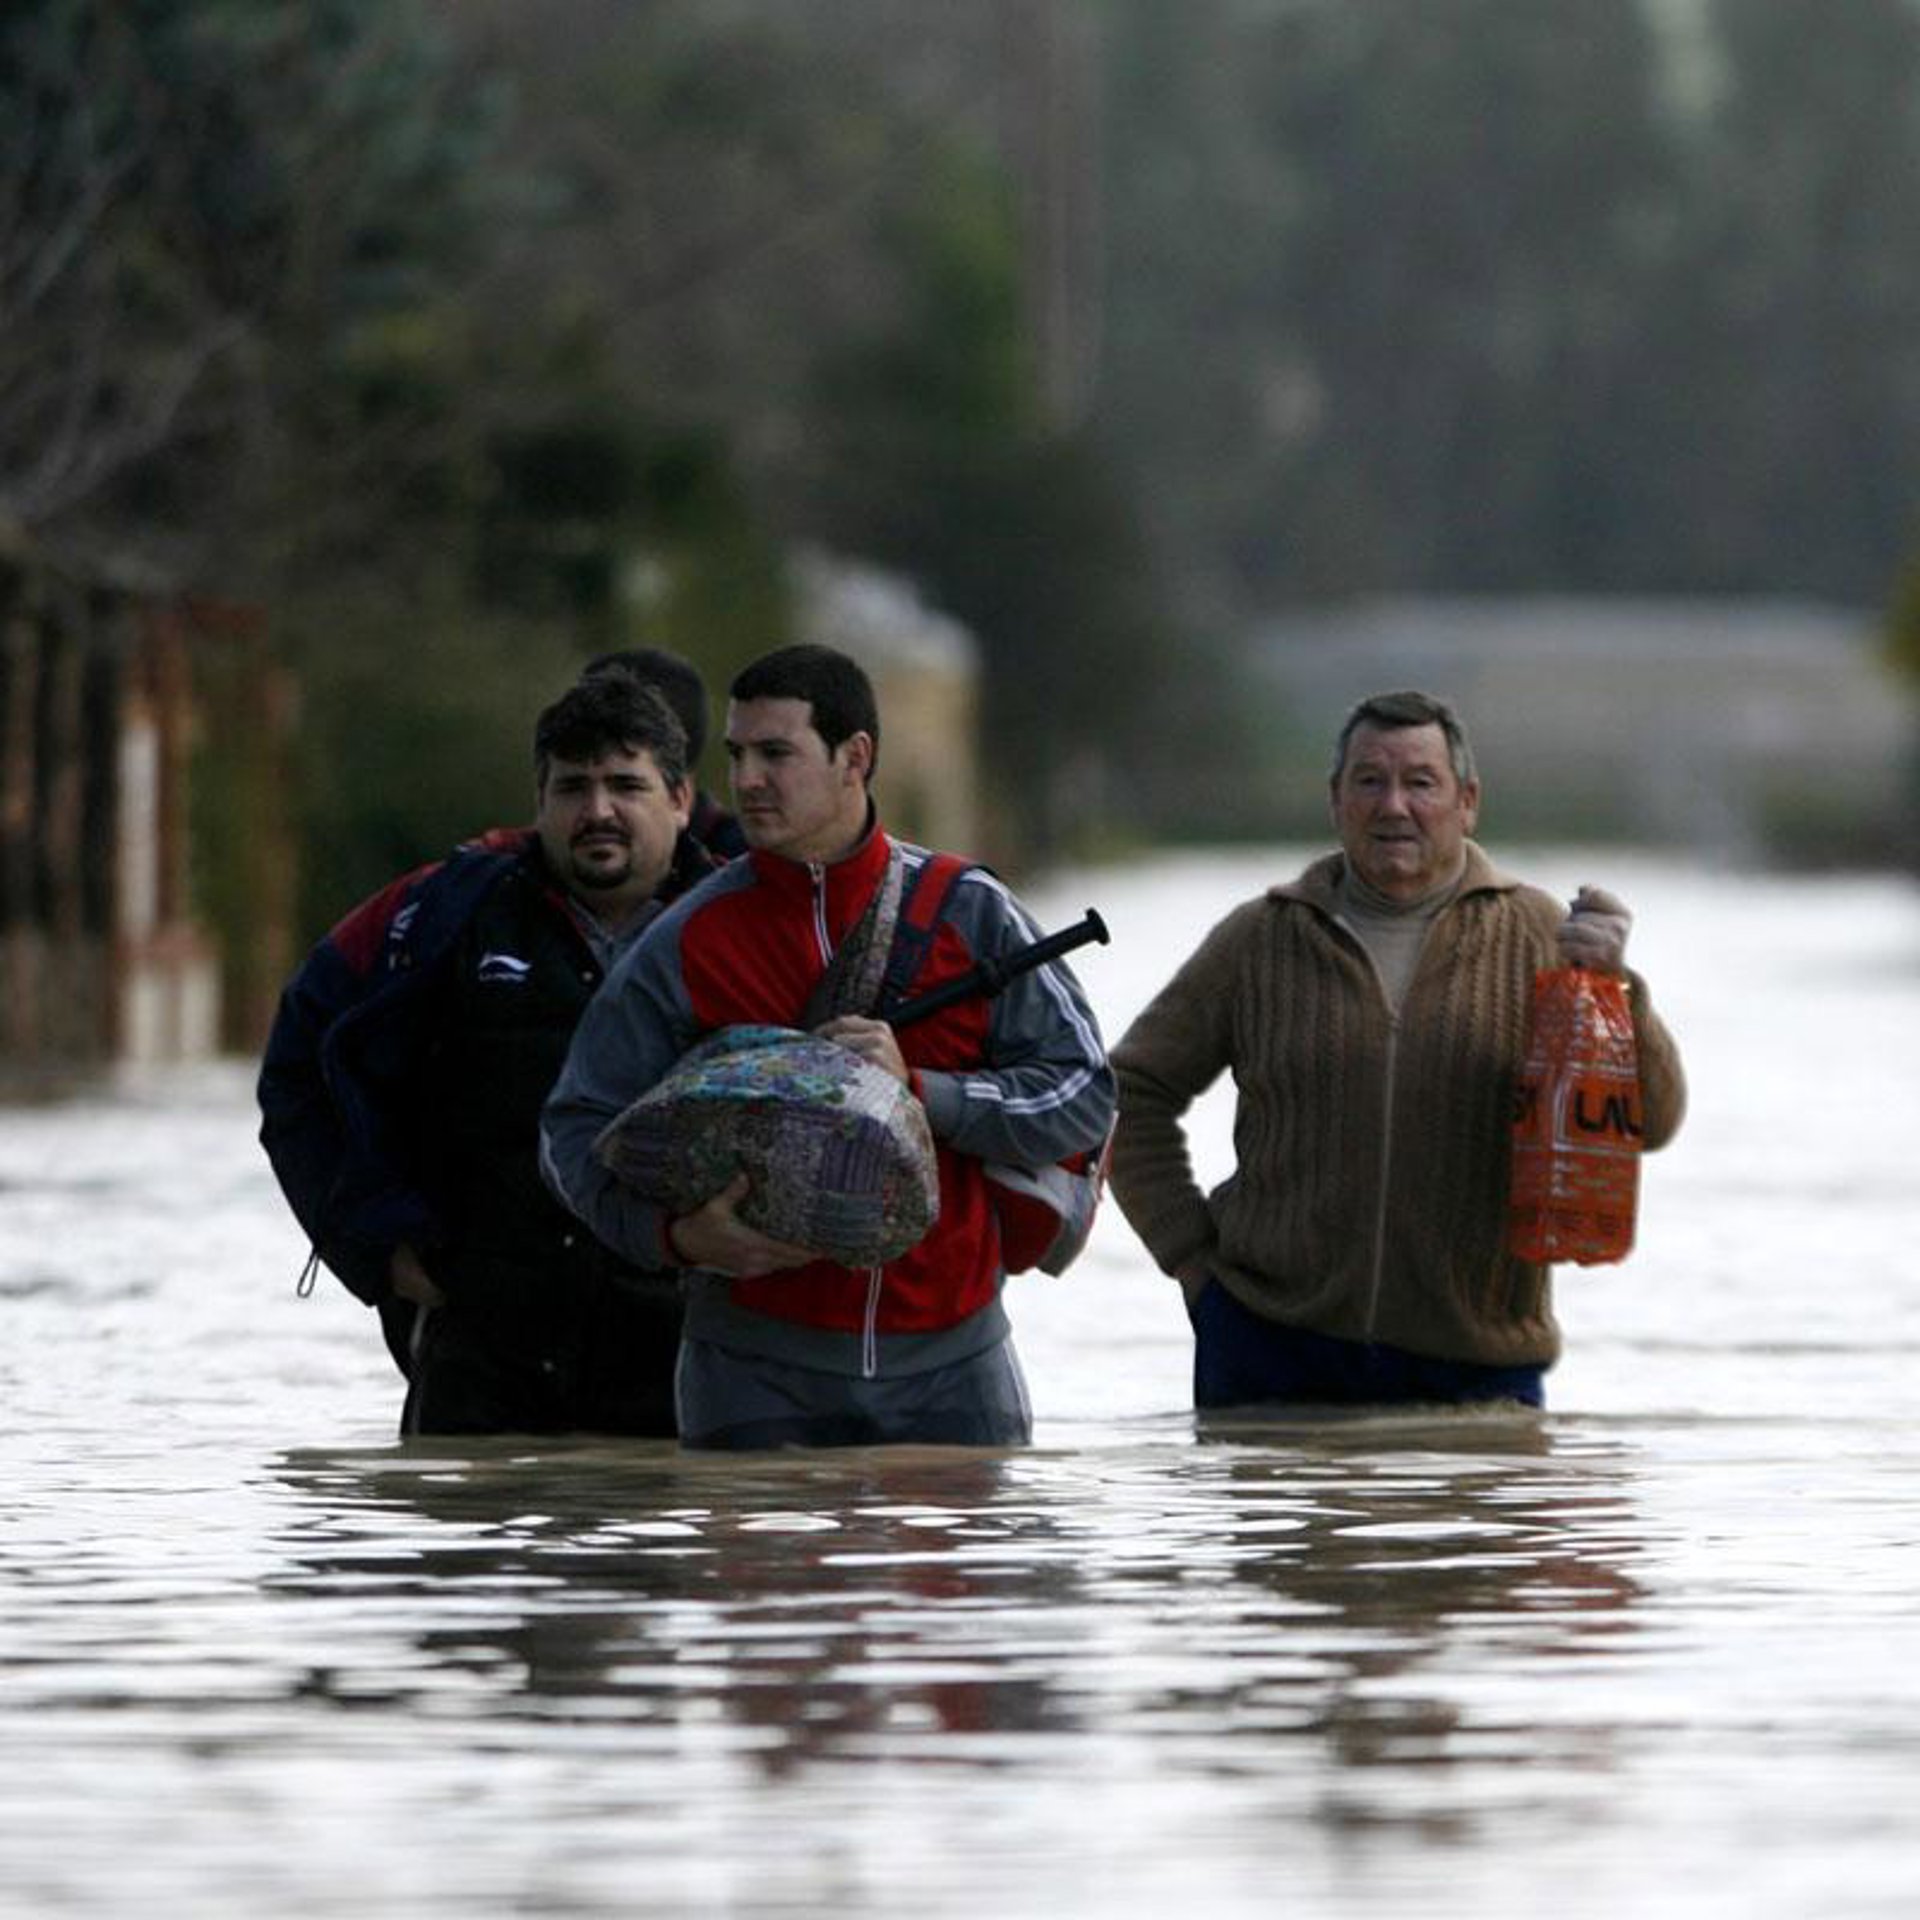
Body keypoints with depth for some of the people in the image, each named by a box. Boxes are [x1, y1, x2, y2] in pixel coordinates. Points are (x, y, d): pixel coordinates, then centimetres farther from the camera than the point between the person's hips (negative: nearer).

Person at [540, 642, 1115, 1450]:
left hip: (949, 1356, 1)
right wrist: (672, 1232, -18)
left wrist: (920, 1089, -16)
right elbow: (577, 1129, 1)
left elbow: (1084, 1095, -1)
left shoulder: (968, 912, 3)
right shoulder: (690, 939, 1)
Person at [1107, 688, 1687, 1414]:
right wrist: (1192, 1255, 4)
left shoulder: (1537, 938, 3)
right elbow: (1136, 1091, 13)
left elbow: (1652, 1120, -5)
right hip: (1271, 1344, 1)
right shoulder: (1259, 941, 5)